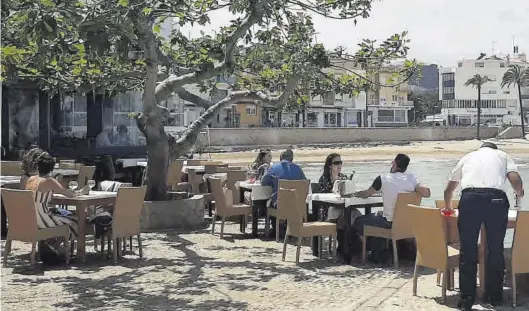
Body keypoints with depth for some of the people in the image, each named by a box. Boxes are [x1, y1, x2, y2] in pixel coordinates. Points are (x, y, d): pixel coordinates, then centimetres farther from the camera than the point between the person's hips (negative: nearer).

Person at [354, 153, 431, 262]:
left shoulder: (383, 178, -12)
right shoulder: (411, 177, -4)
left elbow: (366, 194, 0)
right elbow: (426, 193, -12)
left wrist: (356, 193, 22)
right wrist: (414, 189, 8)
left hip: (389, 223, -6)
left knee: (358, 222, 16)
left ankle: (379, 253, 16)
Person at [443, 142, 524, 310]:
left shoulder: (467, 157, 29)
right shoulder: (502, 155, 25)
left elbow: (448, 189, 33)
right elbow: (515, 179, 5)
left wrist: (448, 207, 53)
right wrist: (520, 193, 28)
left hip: (470, 198, 1)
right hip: (496, 199, -1)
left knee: (468, 251, 5)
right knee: (496, 250, 12)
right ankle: (494, 296, 21)